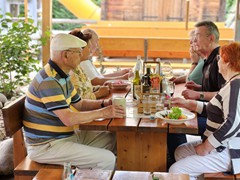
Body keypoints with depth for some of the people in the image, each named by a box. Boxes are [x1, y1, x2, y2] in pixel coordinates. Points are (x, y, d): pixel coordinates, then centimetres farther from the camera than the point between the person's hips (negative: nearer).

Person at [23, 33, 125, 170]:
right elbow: (68, 119, -29)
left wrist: (103, 103, 2)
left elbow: (79, 104, 19)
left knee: (111, 139, 9)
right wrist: (102, 113, -19)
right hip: (46, 146, -10)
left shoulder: (62, 76, 10)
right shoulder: (49, 81, -23)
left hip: (66, 136, 10)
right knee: (107, 160, -19)